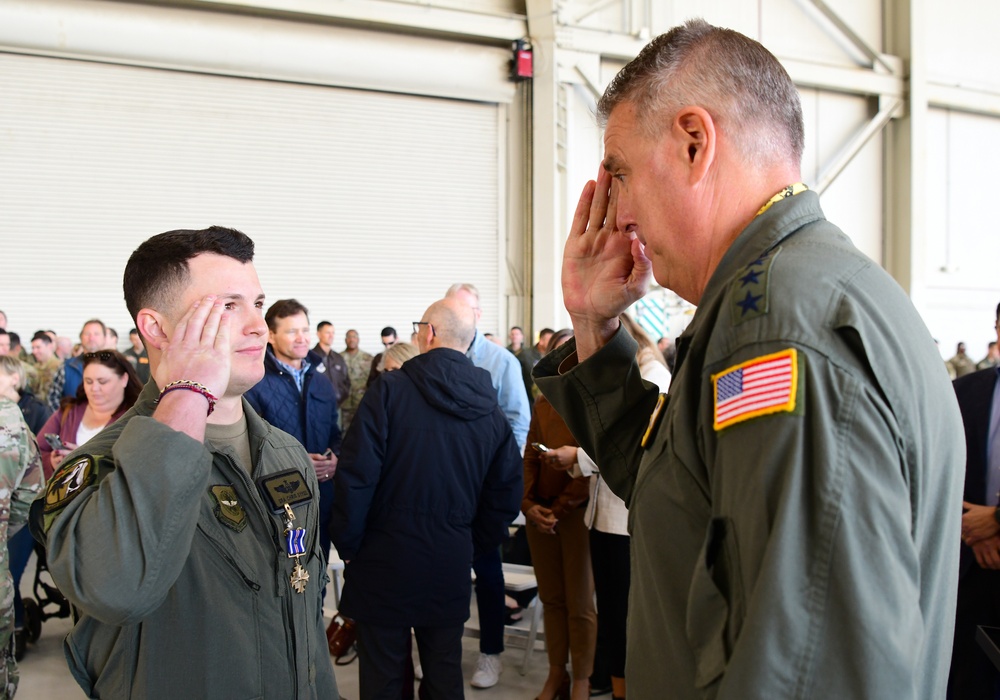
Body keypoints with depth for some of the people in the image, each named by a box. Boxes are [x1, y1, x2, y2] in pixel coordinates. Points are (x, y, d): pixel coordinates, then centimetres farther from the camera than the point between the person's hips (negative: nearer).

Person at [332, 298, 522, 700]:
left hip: (385, 563, -4)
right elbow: (506, 493, 5)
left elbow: (356, 475, -15)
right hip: (452, 568, 4)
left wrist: (348, 546, -4)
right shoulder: (489, 408, 2)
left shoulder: (389, 390, -11)